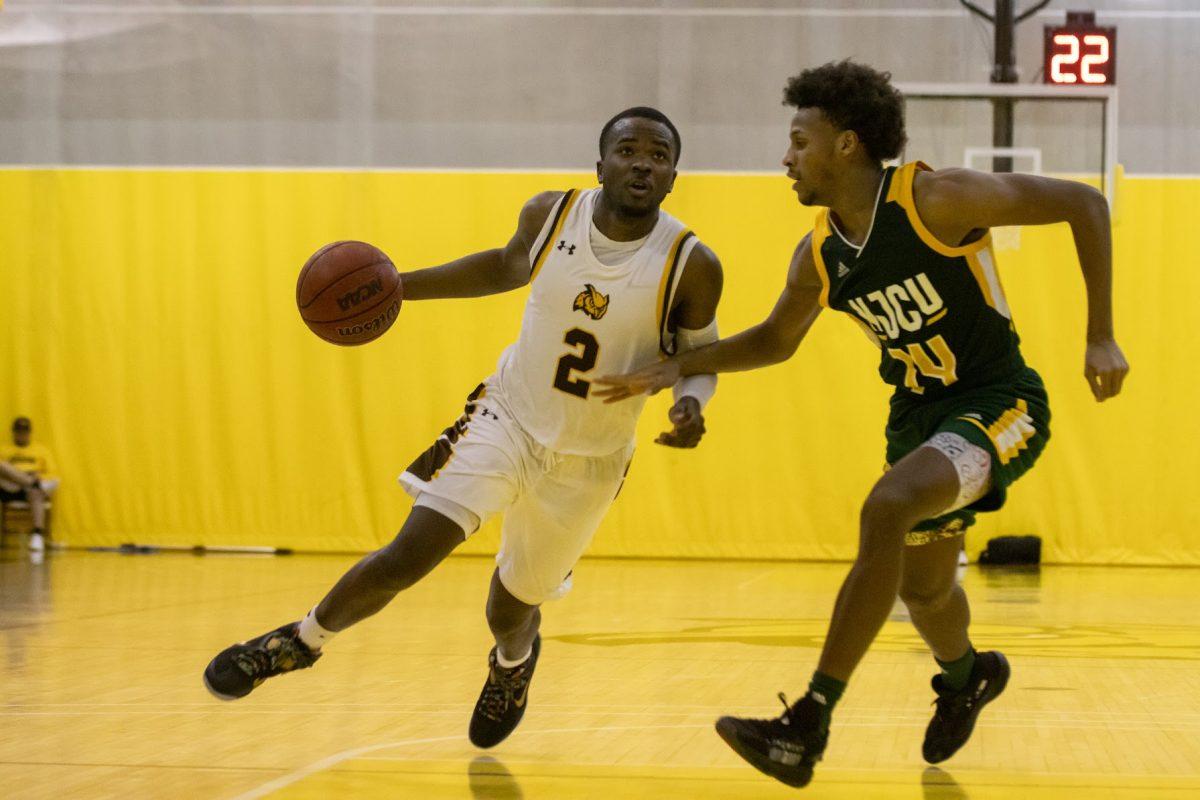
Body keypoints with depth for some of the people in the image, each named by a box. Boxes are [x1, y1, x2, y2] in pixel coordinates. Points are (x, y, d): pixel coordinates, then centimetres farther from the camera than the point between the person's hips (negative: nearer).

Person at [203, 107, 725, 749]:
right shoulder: (550, 214, -11)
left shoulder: (693, 266, -18)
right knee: (407, 556, -17)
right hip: (508, 415, 0)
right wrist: (399, 285, 6)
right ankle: (300, 642, 10)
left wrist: (691, 402, -26)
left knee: (513, 608, 14)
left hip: (587, 461, 0)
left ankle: (514, 663, 54)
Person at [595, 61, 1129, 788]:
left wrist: (1101, 338, -19)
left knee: (887, 510, -31)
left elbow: (1084, 203, -17)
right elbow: (777, 339, 17)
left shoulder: (936, 199, -21)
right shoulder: (819, 256, -2)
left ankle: (808, 729, -29)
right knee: (923, 587, 21)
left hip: (1000, 406, -8)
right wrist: (679, 368, 2)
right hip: (919, 417, 8)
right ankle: (966, 677, 59)